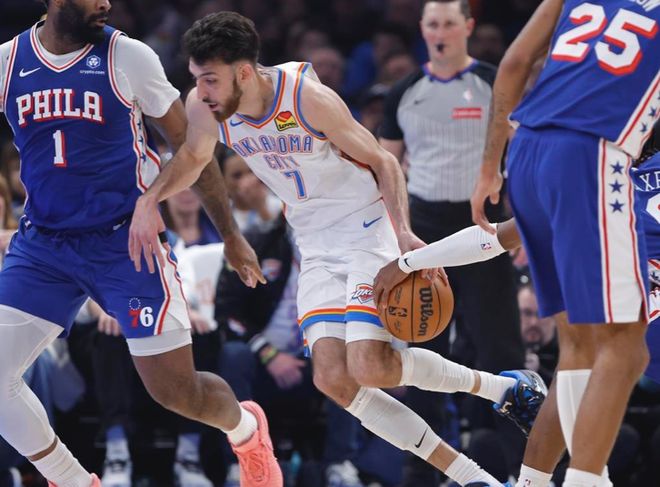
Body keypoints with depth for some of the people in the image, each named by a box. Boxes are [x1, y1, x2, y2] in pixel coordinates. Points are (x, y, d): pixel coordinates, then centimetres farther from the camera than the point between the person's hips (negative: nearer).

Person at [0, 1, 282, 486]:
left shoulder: (128, 56, -5)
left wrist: (230, 235, 7)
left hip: (126, 241, -3)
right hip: (42, 244, 3)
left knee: (178, 392, -3)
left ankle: (246, 429, 33)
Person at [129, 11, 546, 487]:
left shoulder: (307, 97, -23)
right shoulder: (204, 107, -8)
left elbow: (381, 161, -13)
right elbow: (193, 156, 15)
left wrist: (404, 232, -26)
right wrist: (148, 200, -2)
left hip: (367, 229, -6)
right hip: (317, 247, 6)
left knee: (369, 367, -22)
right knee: (334, 379, -10)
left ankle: (503, 386, 1)